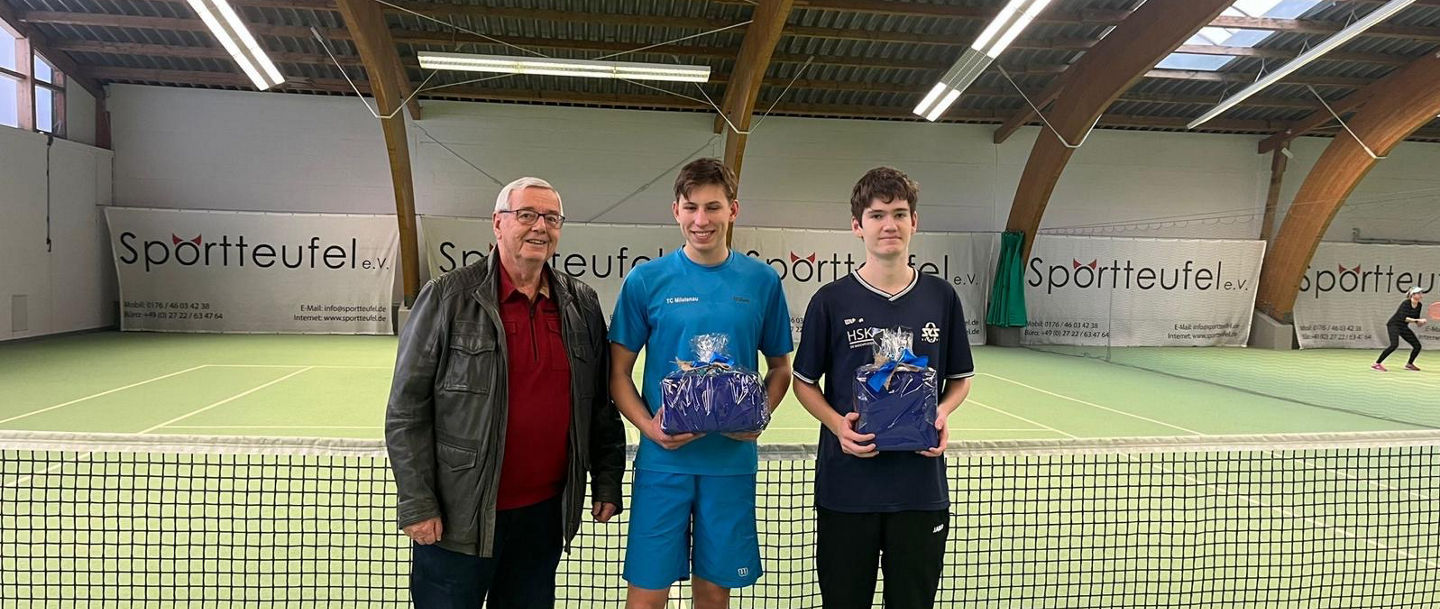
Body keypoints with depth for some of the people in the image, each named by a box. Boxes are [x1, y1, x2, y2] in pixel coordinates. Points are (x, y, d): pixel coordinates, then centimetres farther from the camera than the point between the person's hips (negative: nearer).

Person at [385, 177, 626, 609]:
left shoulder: (583, 305, 7)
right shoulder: (447, 298, -6)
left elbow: (601, 406, 12)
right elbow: (407, 408, -6)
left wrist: (607, 483, 10)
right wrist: (417, 504, -9)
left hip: (545, 512, 4)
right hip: (458, 517, -4)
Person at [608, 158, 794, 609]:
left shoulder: (761, 280, 1)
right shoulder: (647, 279, -2)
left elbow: (780, 368, 10)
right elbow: (619, 373, 2)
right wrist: (650, 427, -14)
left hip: (732, 460, 1)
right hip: (663, 461, -1)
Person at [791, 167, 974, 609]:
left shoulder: (942, 297, 3)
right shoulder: (831, 301, -3)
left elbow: (960, 378, 13)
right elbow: (805, 382, 5)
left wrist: (942, 414, -8)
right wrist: (836, 423, -13)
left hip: (921, 486, 2)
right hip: (846, 485, -1)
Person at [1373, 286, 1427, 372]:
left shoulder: (1419, 305, 4)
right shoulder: (1406, 303, -19)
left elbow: (1416, 321, 11)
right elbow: (1403, 318, -28)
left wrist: (1421, 322, -9)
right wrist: (1417, 320, -31)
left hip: (1404, 327, 8)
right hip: (1394, 325, -8)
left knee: (1417, 345, 3)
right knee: (1394, 344, -27)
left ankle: (1409, 364, 26)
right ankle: (1377, 364, -24)